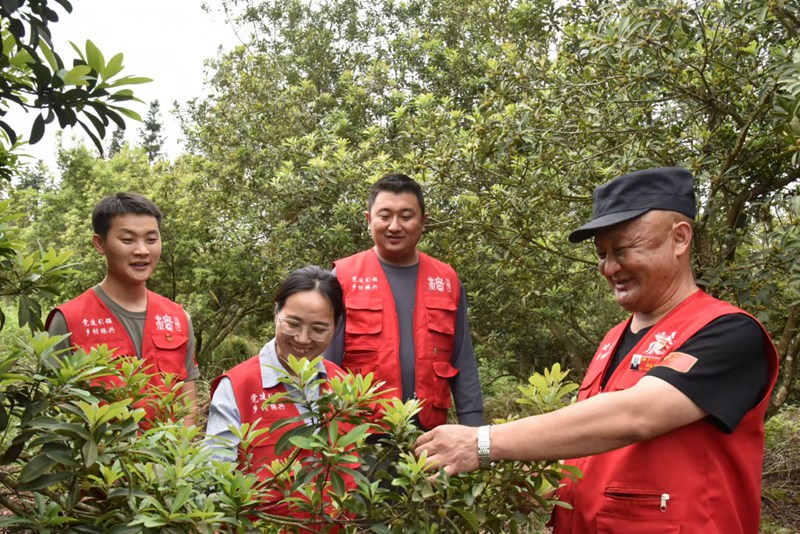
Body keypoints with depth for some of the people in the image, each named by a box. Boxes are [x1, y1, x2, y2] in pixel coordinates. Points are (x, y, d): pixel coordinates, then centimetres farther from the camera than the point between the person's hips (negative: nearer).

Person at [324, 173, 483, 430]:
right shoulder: (344, 277, -2)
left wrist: (472, 428, 4)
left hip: (430, 433, 3)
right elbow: (325, 364, -2)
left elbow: (463, 363, 9)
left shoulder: (447, 280, 7)